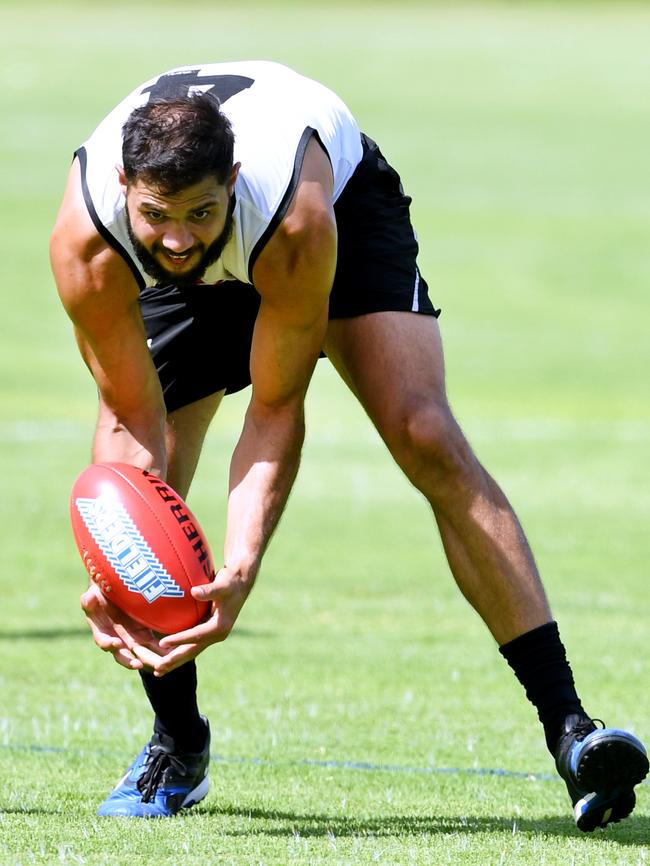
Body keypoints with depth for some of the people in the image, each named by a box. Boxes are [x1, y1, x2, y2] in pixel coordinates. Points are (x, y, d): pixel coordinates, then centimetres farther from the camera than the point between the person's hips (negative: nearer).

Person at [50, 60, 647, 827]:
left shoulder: (300, 219, -44)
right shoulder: (86, 243, -38)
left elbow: (275, 412, -36)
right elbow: (131, 417, -29)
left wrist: (239, 572, -48)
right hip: (187, 288, 3)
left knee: (428, 440, -21)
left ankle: (568, 726, -24)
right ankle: (178, 747, 14)